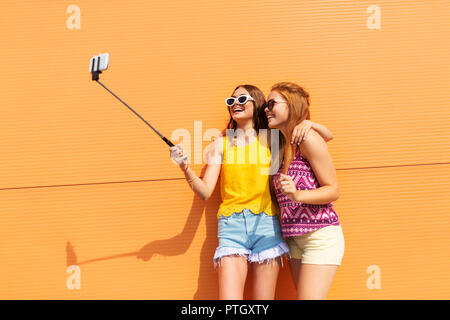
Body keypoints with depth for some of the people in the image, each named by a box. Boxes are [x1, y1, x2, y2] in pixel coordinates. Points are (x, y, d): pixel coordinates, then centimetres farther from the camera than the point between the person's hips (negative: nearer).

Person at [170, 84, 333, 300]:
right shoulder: (221, 143, 11)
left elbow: (327, 136, 14)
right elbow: (205, 192, 3)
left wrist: (307, 124, -5)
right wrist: (186, 169, -13)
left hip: (266, 225, 0)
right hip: (231, 225, 0)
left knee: (263, 299, 1)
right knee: (229, 297, -13)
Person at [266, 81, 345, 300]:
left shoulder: (308, 138, -11)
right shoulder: (280, 144, 13)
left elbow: (333, 191, -11)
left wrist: (297, 194, -27)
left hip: (320, 235, -8)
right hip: (294, 238, 8)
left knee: (309, 297, -13)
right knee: (302, 296, 8)